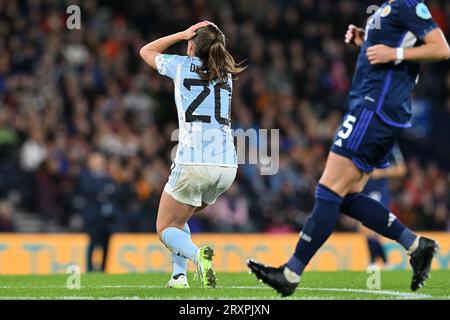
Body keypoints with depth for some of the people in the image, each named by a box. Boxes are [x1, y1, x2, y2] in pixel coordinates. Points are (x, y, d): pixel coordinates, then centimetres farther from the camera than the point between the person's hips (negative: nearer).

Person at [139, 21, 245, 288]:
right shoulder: (226, 74, 17)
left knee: (165, 228, 8)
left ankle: (198, 254, -23)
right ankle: (179, 275, 9)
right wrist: (212, 36, 28)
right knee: (179, 220, 26)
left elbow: (146, 51, 24)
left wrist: (183, 34, 18)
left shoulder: (182, 65, 5)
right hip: (228, 166, 5)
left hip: (193, 164, -5)